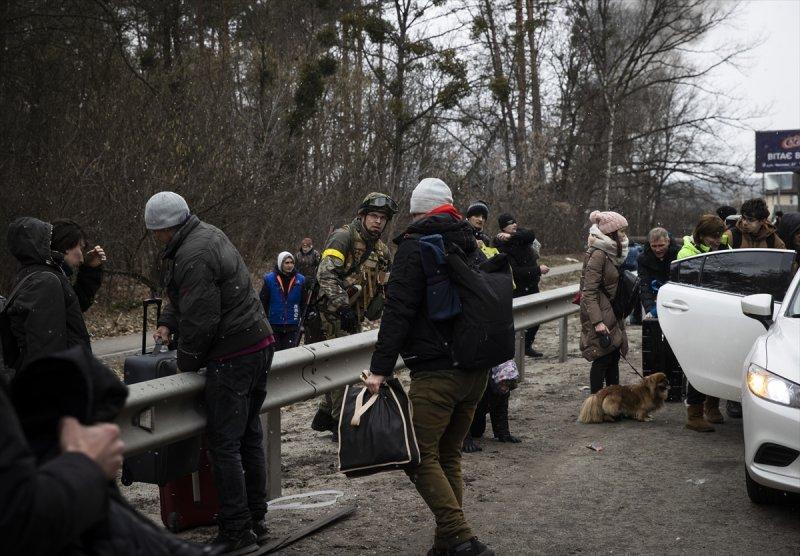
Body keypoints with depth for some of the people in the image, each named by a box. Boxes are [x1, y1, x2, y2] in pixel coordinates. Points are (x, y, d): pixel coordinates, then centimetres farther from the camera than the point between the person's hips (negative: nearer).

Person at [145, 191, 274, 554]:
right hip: (259, 343, 11)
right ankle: (255, 520, 27)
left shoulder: (193, 258, -20)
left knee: (224, 444, -5)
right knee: (249, 435, 17)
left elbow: (200, 320, -19)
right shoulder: (210, 234, 13)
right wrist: (167, 323, 14)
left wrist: (186, 364, -5)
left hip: (233, 357, -11)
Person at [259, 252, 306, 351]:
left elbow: (303, 304, 8)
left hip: (292, 327, 1)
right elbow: (263, 301, 0)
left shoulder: (300, 280, 1)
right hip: (274, 325, -1)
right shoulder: (270, 279, -5)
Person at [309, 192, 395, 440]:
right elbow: (326, 274, -23)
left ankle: (325, 416, 28)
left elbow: (381, 287, 25)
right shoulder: (344, 237, -12)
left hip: (353, 316, 8)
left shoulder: (381, 250, 14)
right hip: (332, 313, -8)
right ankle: (342, 425, -2)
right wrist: (343, 306, -29)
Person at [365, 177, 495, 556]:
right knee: (449, 456, 15)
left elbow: (398, 311, -14)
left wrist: (380, 368, -14)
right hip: (478, 369, 8)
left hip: (436, 370, -8)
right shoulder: (470, 246, 17)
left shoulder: (415, 246, -6)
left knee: (422, 457, -6)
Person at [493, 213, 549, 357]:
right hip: (518, 289, -7)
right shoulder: (501, 245, -16)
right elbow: (515, 271, -22)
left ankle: (527, 346, 26)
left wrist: (511, 236, -30)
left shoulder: (519, 233, 3)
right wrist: (538, 270, -21)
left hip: (532, 285, 7)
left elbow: (531, 235, -21)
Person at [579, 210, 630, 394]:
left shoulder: (612, 253, 12)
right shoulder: (597, 254, -18)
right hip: (601, 315, -9)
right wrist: (597, 322, -28)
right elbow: (589, 291, -22)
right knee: (602, 358, -6)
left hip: (612, 314, 9)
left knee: (613, 356, 14)